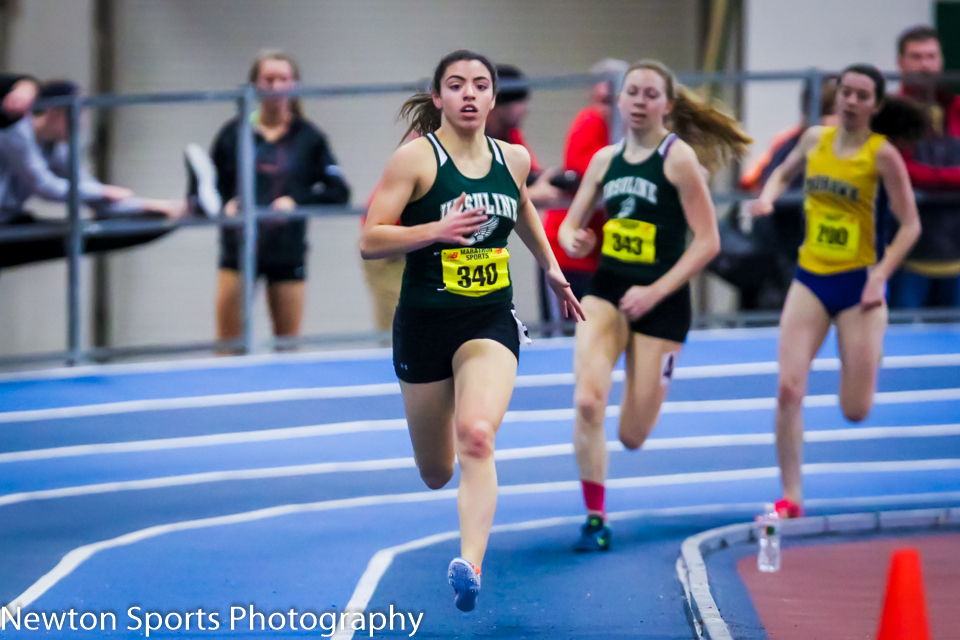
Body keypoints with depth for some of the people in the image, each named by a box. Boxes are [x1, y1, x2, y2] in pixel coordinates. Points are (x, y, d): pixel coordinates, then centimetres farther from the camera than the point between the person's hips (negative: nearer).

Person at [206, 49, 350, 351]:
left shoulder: (308, 137, 4)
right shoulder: (234, 133, 4)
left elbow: (338, 192, 0)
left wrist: (297, 201, -13)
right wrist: (224, 205, -10)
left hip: (288, 254, 0)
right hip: (239, 247, 0)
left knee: (288, 345, 5)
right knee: (228, 342, -5)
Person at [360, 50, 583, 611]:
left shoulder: (514, 159, 4)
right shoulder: (416, 158, -9)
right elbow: (370, 242, -12)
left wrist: (550, 266, 35)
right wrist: (436, 231, -24)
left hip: (491, 322, 1)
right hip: (425, 324, -1)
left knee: (477, 437, -27)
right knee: (435, 474, 11)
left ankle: (471, 565, -36)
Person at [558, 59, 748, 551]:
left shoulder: (679, 159, -10)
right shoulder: (605, 159, 6)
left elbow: (707, 241, -11)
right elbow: (570, 225, 14)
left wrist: (655, 292, -18)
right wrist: (574, 240, -11)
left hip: (661, 301, -3)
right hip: (606, 290, 3)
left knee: (633, 436, 2)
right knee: (588, 401, -21)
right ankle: (595, 519, -8)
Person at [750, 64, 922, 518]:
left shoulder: (881, 154, -10)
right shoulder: (815, 139, 3)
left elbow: (910, 224, -9)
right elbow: (782, 173, 23)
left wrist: (880, 276, -19)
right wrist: (768, 197, 1)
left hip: (859, 281, -3)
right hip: (810, 280, 3)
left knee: (855, 411, -1)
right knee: (789, 389, -13)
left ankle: (862, 363, 37)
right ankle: (791, 497, -6)